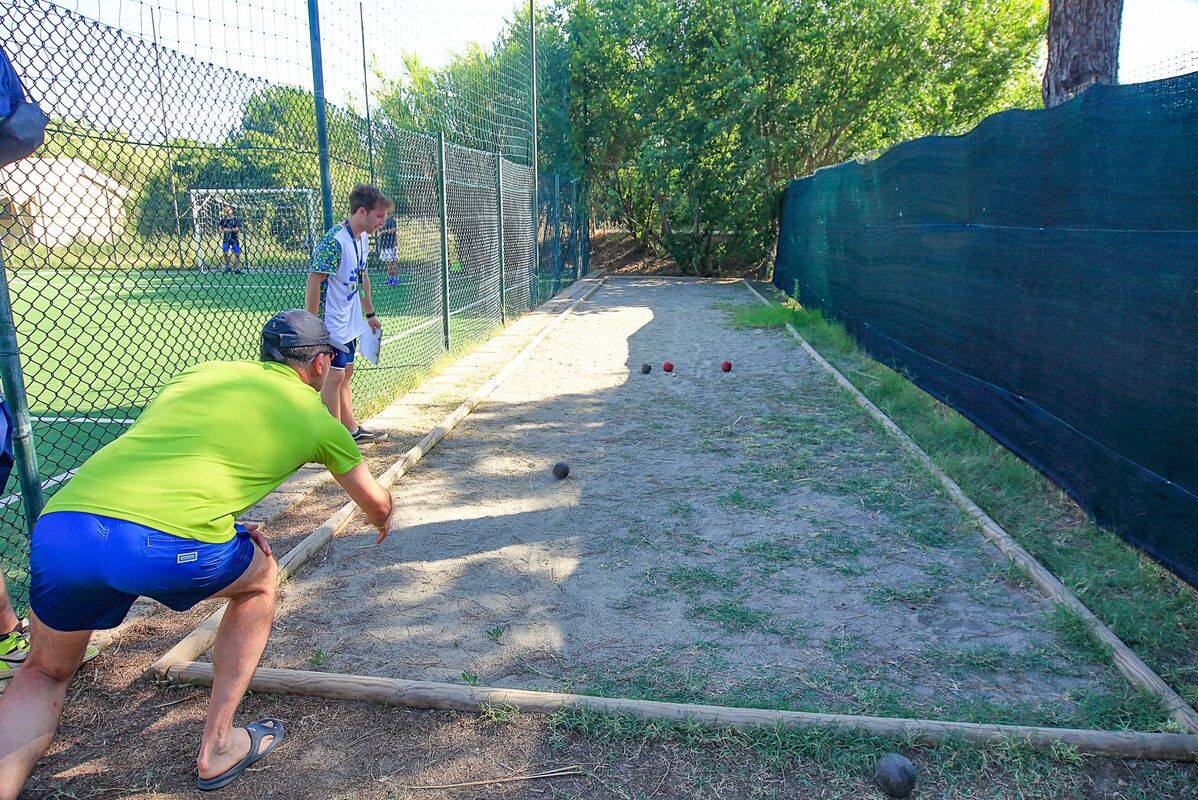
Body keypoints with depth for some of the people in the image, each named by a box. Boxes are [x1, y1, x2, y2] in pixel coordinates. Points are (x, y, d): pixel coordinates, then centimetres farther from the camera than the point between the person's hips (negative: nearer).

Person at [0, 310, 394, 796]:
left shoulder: (201, 372, 26)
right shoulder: (316, 418, 18)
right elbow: (375, 503, 33)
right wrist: (382, 521, 57)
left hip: (58, 526, 5)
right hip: (168, 543, -4)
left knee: (43, 675, 29)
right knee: (260, 579, 28)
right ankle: (217, 748, 30)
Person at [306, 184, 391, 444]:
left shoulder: (363, 238, 8)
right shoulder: (335, 241, -21)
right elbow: (314, 282, -22)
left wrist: (370, 314, 25)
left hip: (349, 323, 9)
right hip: (330, 324, -9)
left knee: (345, 375, 16)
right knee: (334, 376, -4)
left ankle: (352, 431, 26)